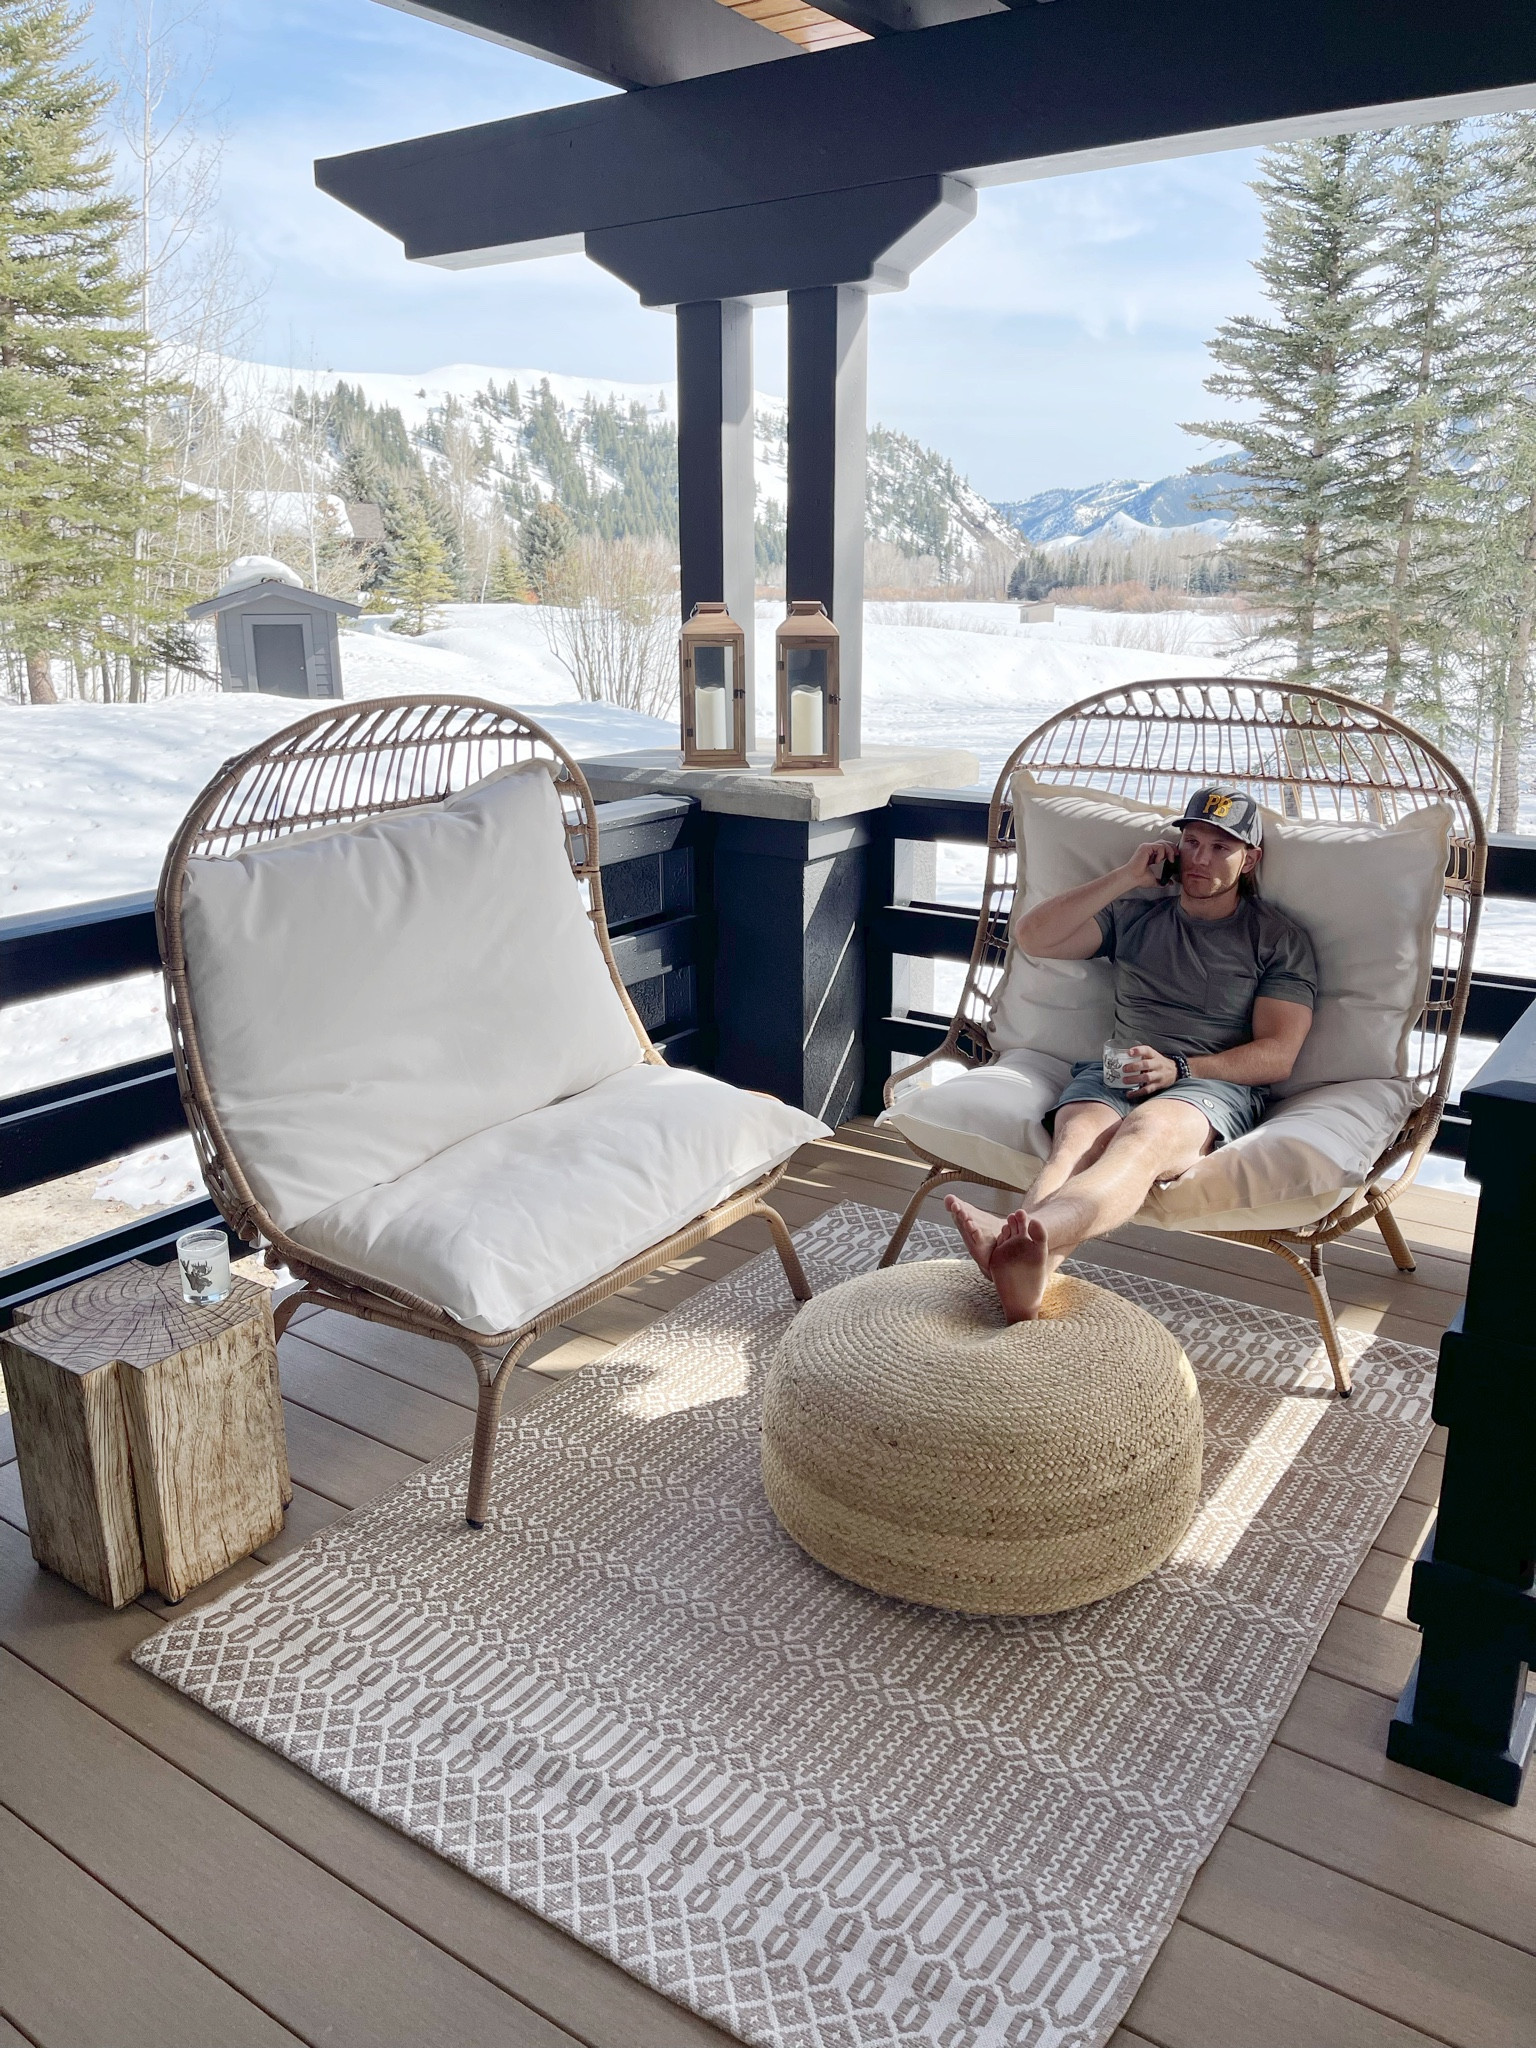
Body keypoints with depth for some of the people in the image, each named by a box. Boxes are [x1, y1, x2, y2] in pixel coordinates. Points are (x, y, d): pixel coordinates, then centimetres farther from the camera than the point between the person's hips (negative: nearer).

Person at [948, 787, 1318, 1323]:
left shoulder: (1279, 939, 16)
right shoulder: (1135, 914, 24)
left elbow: (1277, 1054, 4)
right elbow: (1032, 936, 13)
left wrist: (1177, 1067, -13)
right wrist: (1126, 877, 11)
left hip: (1215, 1081, -3)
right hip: (1113, 1072, 3)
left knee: (1146, 1133, -40)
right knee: (1079, 1137, -36)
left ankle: (1021, 1235, -72)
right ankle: (1030, 1268, -68)